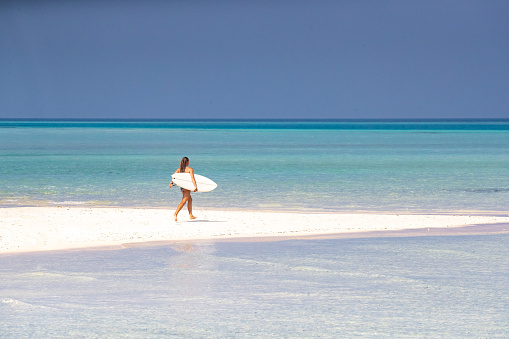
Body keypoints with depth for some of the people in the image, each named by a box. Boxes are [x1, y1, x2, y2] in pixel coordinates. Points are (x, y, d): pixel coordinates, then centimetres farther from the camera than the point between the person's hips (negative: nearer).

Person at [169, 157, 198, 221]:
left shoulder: (179, 169, 10)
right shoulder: (190, 169, -7)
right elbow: (192, 178, -18)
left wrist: (171, 183, -12)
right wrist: (195, 186, -24)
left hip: (181, 187, 7)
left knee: (190, 200, 21)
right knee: (183, 201, -13)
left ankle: (191, 215, 23)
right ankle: (176, 213, -31)